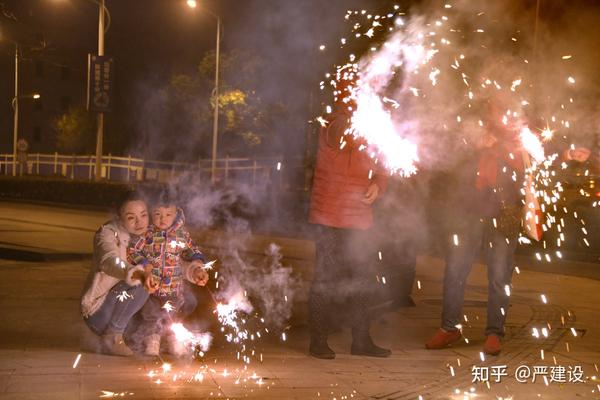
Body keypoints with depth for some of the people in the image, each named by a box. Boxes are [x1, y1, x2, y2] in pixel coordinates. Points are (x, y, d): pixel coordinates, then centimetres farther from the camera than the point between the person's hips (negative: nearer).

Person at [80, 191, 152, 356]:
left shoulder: (146, 236, 1)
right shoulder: (108, 233, -19)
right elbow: (108, 261, -42)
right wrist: (132, 273, -63)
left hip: (121, 305, 7)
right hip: (98, 310, -7)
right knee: (139, 284, -28)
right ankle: (112, 338, -18)